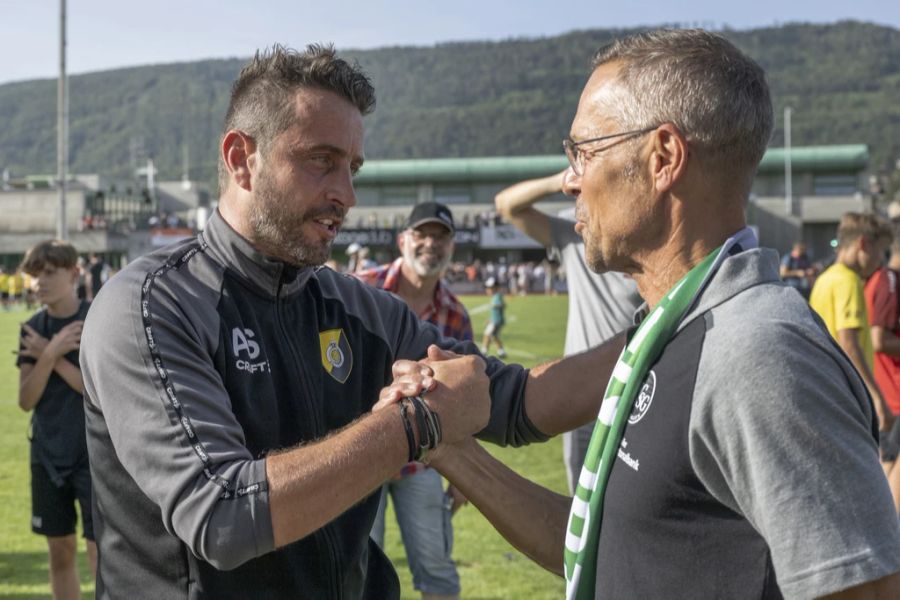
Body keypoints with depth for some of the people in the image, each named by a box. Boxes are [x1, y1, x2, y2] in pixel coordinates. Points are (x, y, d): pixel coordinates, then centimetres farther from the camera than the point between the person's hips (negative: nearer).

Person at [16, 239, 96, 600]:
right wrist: (50, 354, -17)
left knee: (99, 551, -8)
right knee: (60, 551, 12)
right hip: (48, 454, 5)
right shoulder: (34, 329, 3)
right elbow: (26, 400, -4)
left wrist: (52, 356, -16)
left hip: (94, 454, -5)